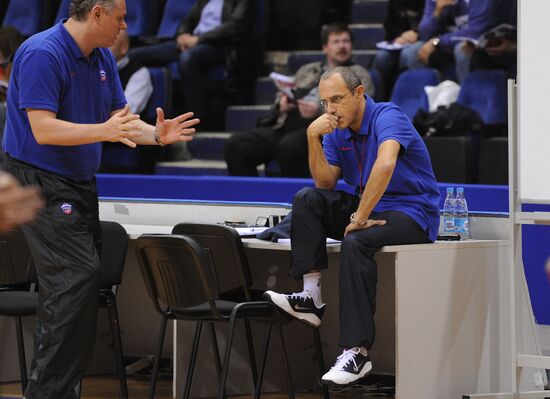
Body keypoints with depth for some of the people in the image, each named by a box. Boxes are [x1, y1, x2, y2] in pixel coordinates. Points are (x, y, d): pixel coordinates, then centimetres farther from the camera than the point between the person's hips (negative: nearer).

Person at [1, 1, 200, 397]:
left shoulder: (103, 58, 9)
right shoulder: (42, 54, -18)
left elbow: (120, 120, 13)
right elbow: (43, 129, -25)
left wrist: (155, 134, -7)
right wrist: (104, 131, -35)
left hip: (82, 184, 9)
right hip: (41, 182, -9)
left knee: (85, 283, 7)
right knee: (76, 277, -18)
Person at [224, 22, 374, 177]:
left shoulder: (359, 75, 12)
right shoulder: (307, 71, 29)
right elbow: (281, 97, 31)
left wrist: (319, 112, -19)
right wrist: (282, 104, 5)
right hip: (285, 127, 6)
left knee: (288, 146, -39)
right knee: (235, 144, -18)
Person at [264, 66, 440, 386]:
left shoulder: (387, 117, -17)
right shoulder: (337, 131, 8)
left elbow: (385, 164, -35)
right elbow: (325, 183, 3)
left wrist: (360, 217, -32)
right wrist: (314, 139, -10)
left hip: (412, 214, -8)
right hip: (370, 208, 8)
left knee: (356, 242, -35)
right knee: (307, 200, -6)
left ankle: (358, 352, -37)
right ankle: (312, 296, -17)